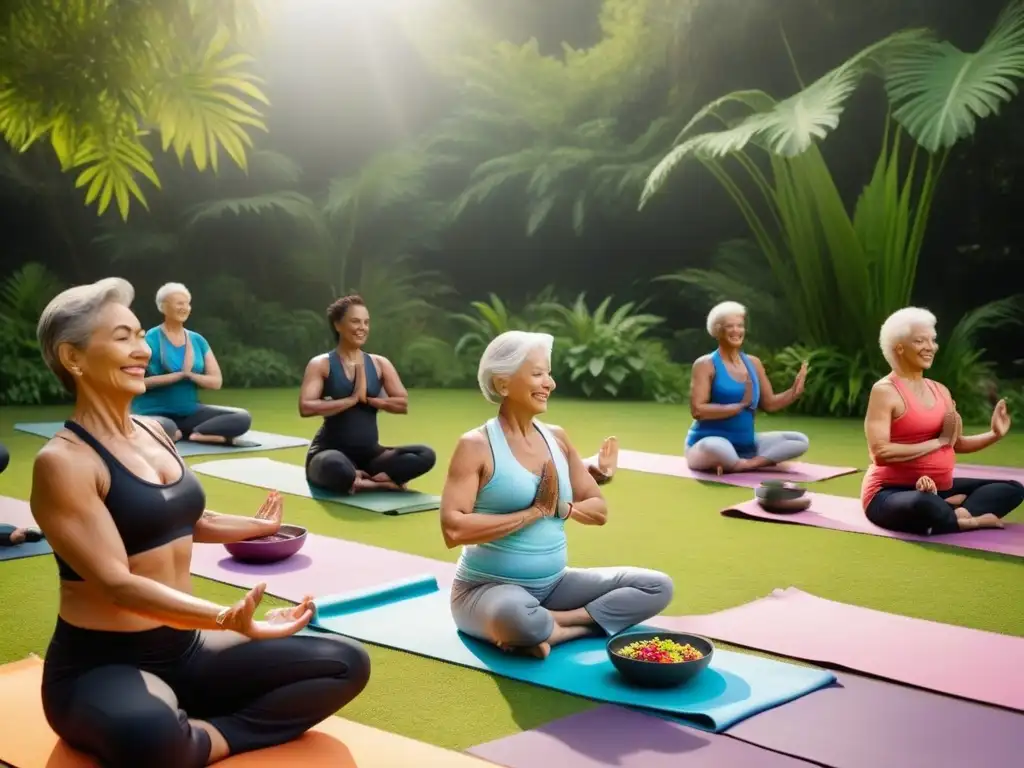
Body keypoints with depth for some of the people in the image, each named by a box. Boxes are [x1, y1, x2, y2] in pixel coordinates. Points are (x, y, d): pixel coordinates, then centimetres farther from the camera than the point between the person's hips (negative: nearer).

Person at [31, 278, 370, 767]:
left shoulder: (153, 433, 8)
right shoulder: (63, 461, -16)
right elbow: (117, 583, -24)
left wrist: (255, 526, 43)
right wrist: (229, 618, -38)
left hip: (183, 648, 8)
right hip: (100, 665, -8)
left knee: (346, 663, -3)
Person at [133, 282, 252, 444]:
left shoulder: (198, 341, 9)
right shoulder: (150, 340, -6)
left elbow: (216, 381, 4)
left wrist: (189, 374, -15)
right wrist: (180, 374, -15)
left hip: (190, 411, 5)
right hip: (155, 413, -5)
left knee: (243, 418, -15)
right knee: (165, 428, -43)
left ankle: (185, 434, -20)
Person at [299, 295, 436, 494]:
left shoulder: (380, 364, 9)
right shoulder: (321, 364, -3)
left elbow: (403, 404, 0)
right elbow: (305, 408, -17)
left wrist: (367, 398, -11)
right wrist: (352, 399, -16)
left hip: (369, 454, 5)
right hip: (331, 450, -5)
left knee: (426, 455, -20)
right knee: (335, 467, -42)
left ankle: (360, 480, -21)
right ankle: (381, 482, -17)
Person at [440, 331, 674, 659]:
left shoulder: (557, 438, 7)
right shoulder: (476, 445, -12)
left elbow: (599, 511, 12)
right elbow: (453, 530, -24)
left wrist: (561, 508, -10)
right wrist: (533, 512, -19)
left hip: (554, 584, 7)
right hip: (488, 589, -7)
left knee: (658, 586, -4)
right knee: (516, 617, -42)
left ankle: (553, 626, -14)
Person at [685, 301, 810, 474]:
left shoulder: (753, 363, 11)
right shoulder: (705, 364, -9)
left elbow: (769, 404, 15)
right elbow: (697, 410, -19)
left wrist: (794, 392, -2)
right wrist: (739, 405, -20)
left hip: (746, 444, 7)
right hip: (710, 441, -7)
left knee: (801, 441, -3)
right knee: (715, 447, -43)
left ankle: (743, 464, -17)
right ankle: (763, 461, -15)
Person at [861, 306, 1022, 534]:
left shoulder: (940, 390, 13)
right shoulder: (884, 391, -11)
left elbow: (956, 443, 19)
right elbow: (880, 453, -21)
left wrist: (994, 435, 2)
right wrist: (937, 441, -16)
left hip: (938, 489, 9)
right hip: (891, 493, -9)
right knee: (928, 506, -42)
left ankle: (956, 513, -19)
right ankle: (971, 520, -11)